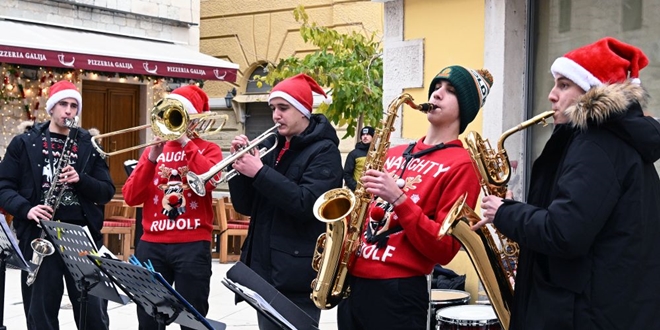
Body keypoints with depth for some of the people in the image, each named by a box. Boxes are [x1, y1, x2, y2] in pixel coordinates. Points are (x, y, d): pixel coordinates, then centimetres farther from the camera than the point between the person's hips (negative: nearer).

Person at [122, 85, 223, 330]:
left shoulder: (208, 149, 5)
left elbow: (209, 180, -17)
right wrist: (152, 158, -9)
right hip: (152, 245, 3)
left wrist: (185, 142, -14)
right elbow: (131, 197, 1)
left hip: (192, 245, -3)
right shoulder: (153, 151, 13)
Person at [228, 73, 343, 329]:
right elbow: (246, 207, 10)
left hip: (297, 275, -7)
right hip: (264, 269, 7)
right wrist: (240, 165, -5)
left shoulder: (323, 150, -7)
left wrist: (260, 173, -20)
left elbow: (306, 205, -22)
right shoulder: (271, 147, 12)